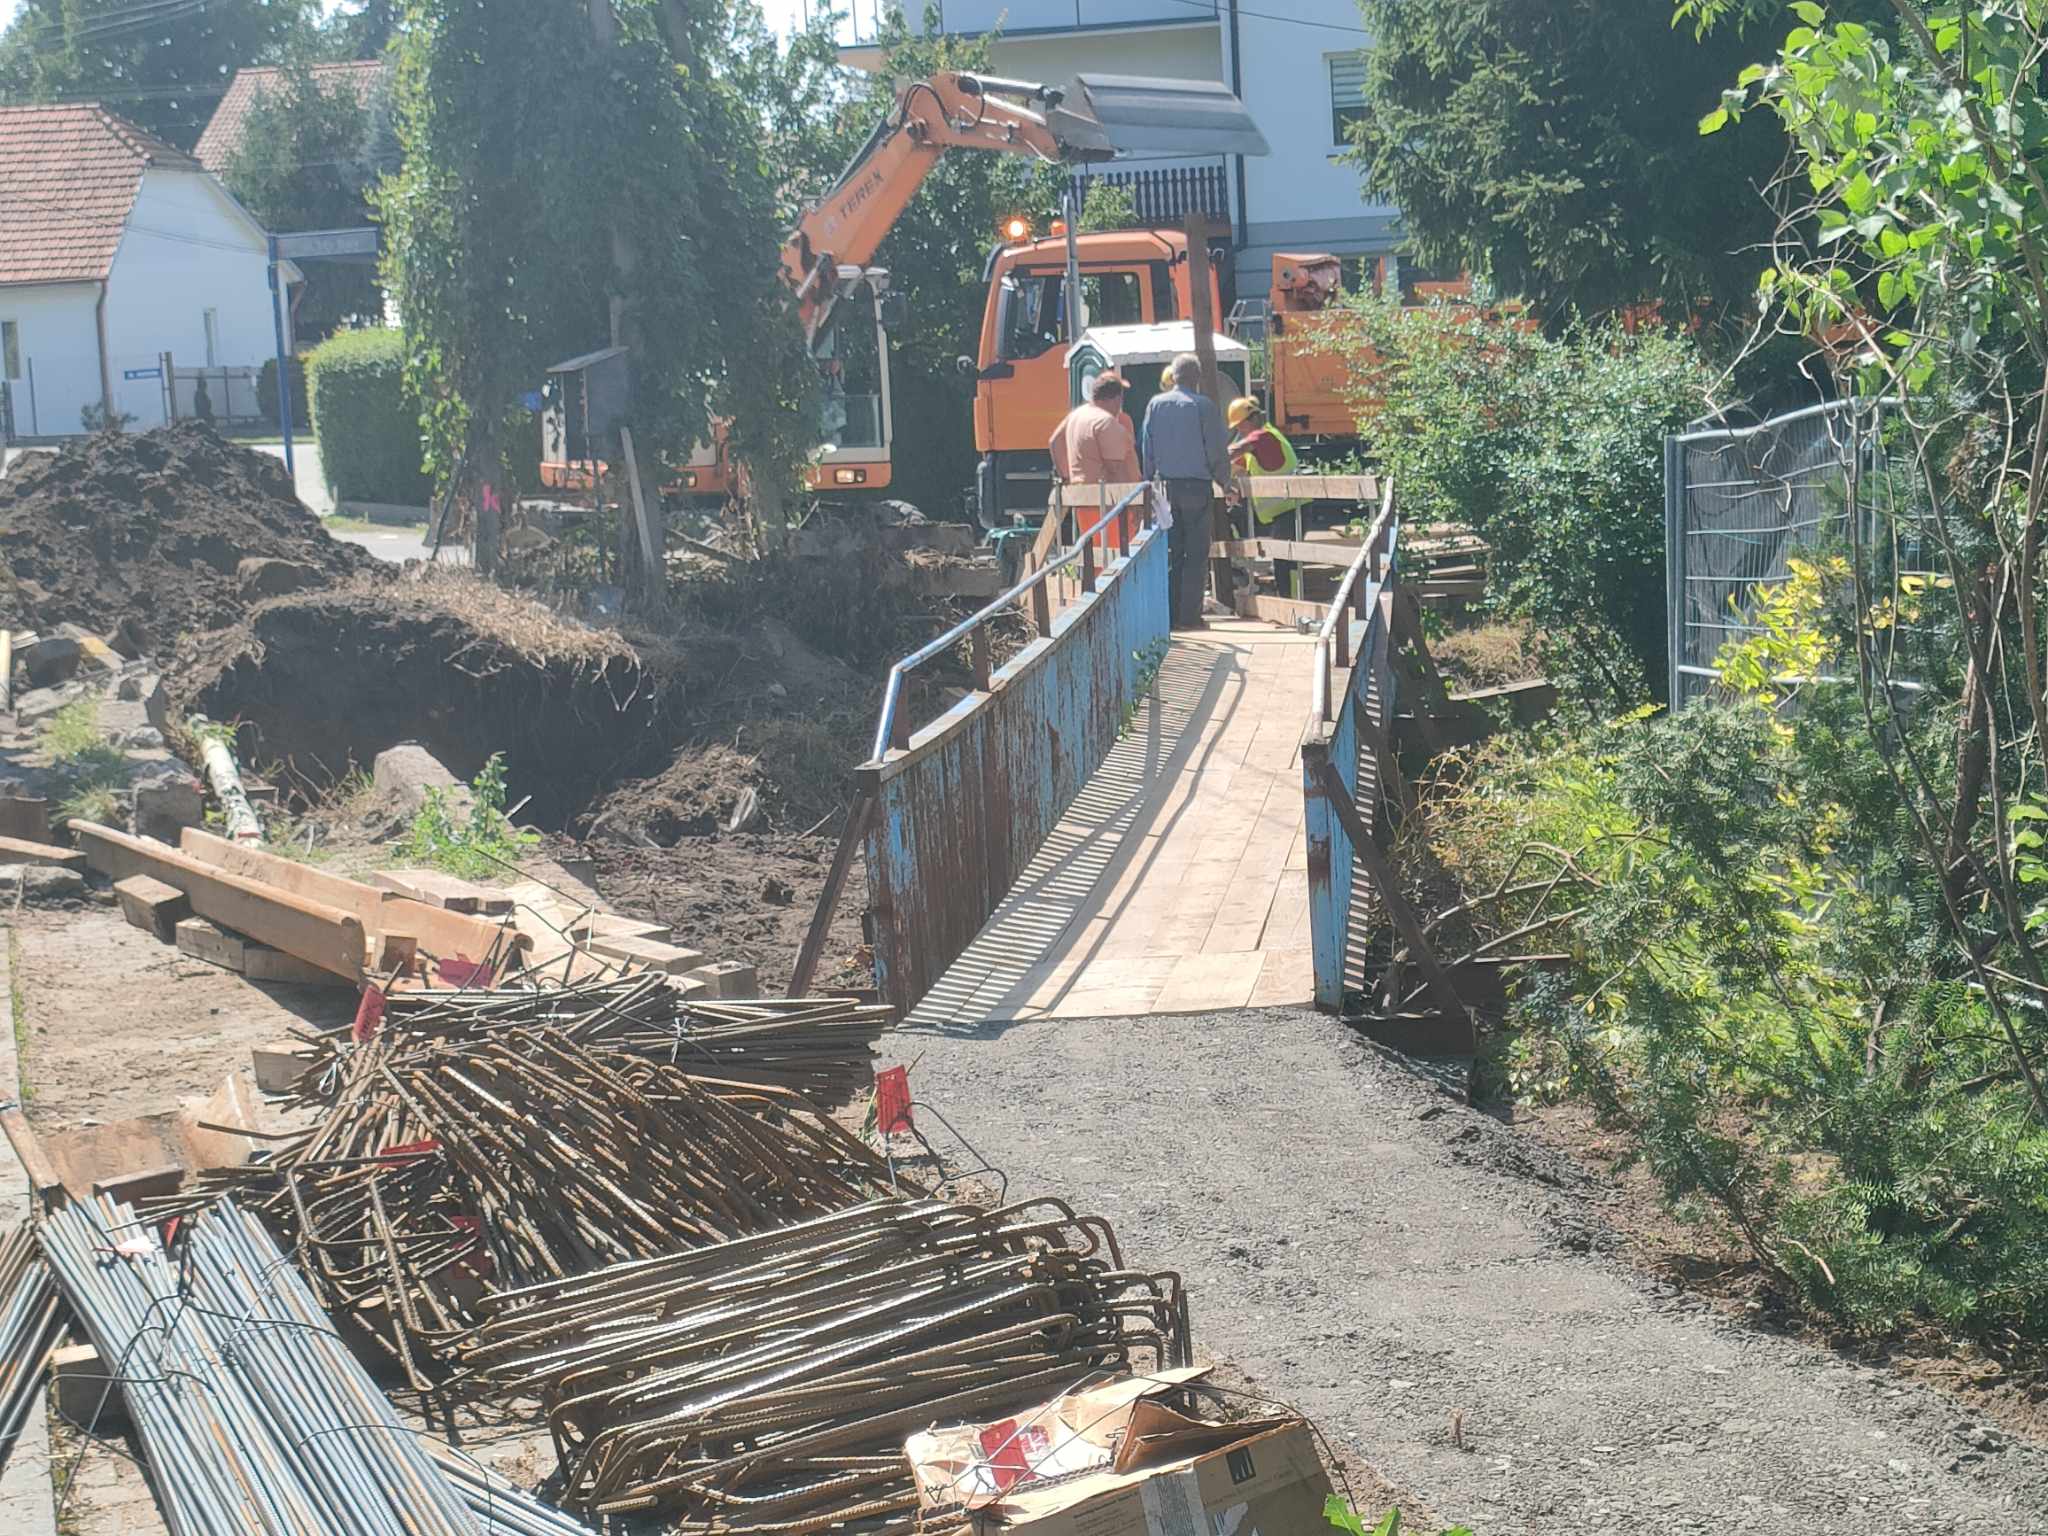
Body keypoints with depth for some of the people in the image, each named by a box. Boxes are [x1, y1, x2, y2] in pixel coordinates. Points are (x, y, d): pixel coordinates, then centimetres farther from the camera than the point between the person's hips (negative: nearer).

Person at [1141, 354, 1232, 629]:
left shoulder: (1155, 404, 3)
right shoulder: (1203, 406, -9)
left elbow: (1147, 449, 7)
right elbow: (1217, 450, -6)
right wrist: (1225, 482, 8)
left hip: (1165, 485, 4)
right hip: (1197, 486, -4)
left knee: (1170, 553, 9)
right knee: (1196, 554, 1)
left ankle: (1169, 615, 8)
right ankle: (1189, 616, -1)